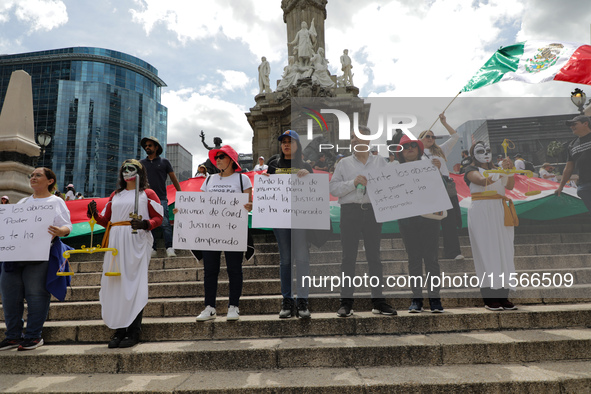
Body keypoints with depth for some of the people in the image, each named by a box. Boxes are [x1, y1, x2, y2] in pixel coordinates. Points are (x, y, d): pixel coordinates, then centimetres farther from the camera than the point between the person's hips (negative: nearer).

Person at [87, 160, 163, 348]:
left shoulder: (147, 193, 8)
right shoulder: (115, 195, 23)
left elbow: (158, 218, 0)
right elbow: (106, 220, 21)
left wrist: (144, 224, -18)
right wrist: (95, 214, 2)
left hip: (136, 243, -5)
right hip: (115, 244, 5)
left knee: (134, 284, -8)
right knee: (115, 285, 2)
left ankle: (134, 332, -2)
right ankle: (119, 330, 11)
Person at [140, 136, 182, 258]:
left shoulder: (164, 162, 9)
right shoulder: (141, 163, 14)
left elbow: (174, 179, 10)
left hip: (161, 199, -3)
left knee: (165, 223, -10)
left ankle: (169, 248, -9)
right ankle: (152, 249, 10)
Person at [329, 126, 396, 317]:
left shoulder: (380, 162, 13)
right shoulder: (344, 163, 10)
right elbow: (333, 188, 0)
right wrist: (353, 183, -11)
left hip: (373, 211, 1)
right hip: (350, 211, -1)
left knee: (374, 256, 6)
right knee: (348, 257, 0)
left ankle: (378, 301, 14)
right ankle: (346, 303, 6)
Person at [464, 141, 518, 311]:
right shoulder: (472, 170, 5)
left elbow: (509, 186, 8)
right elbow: (482, 181, -17)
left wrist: (510, 170, -8)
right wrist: (503, 169, -32)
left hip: (500, 212, 6)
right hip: (481, 212, -6)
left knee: (504, 250, 0)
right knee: (486, 250, -9)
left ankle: (503, 296, 4)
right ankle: (489, 298, -8)